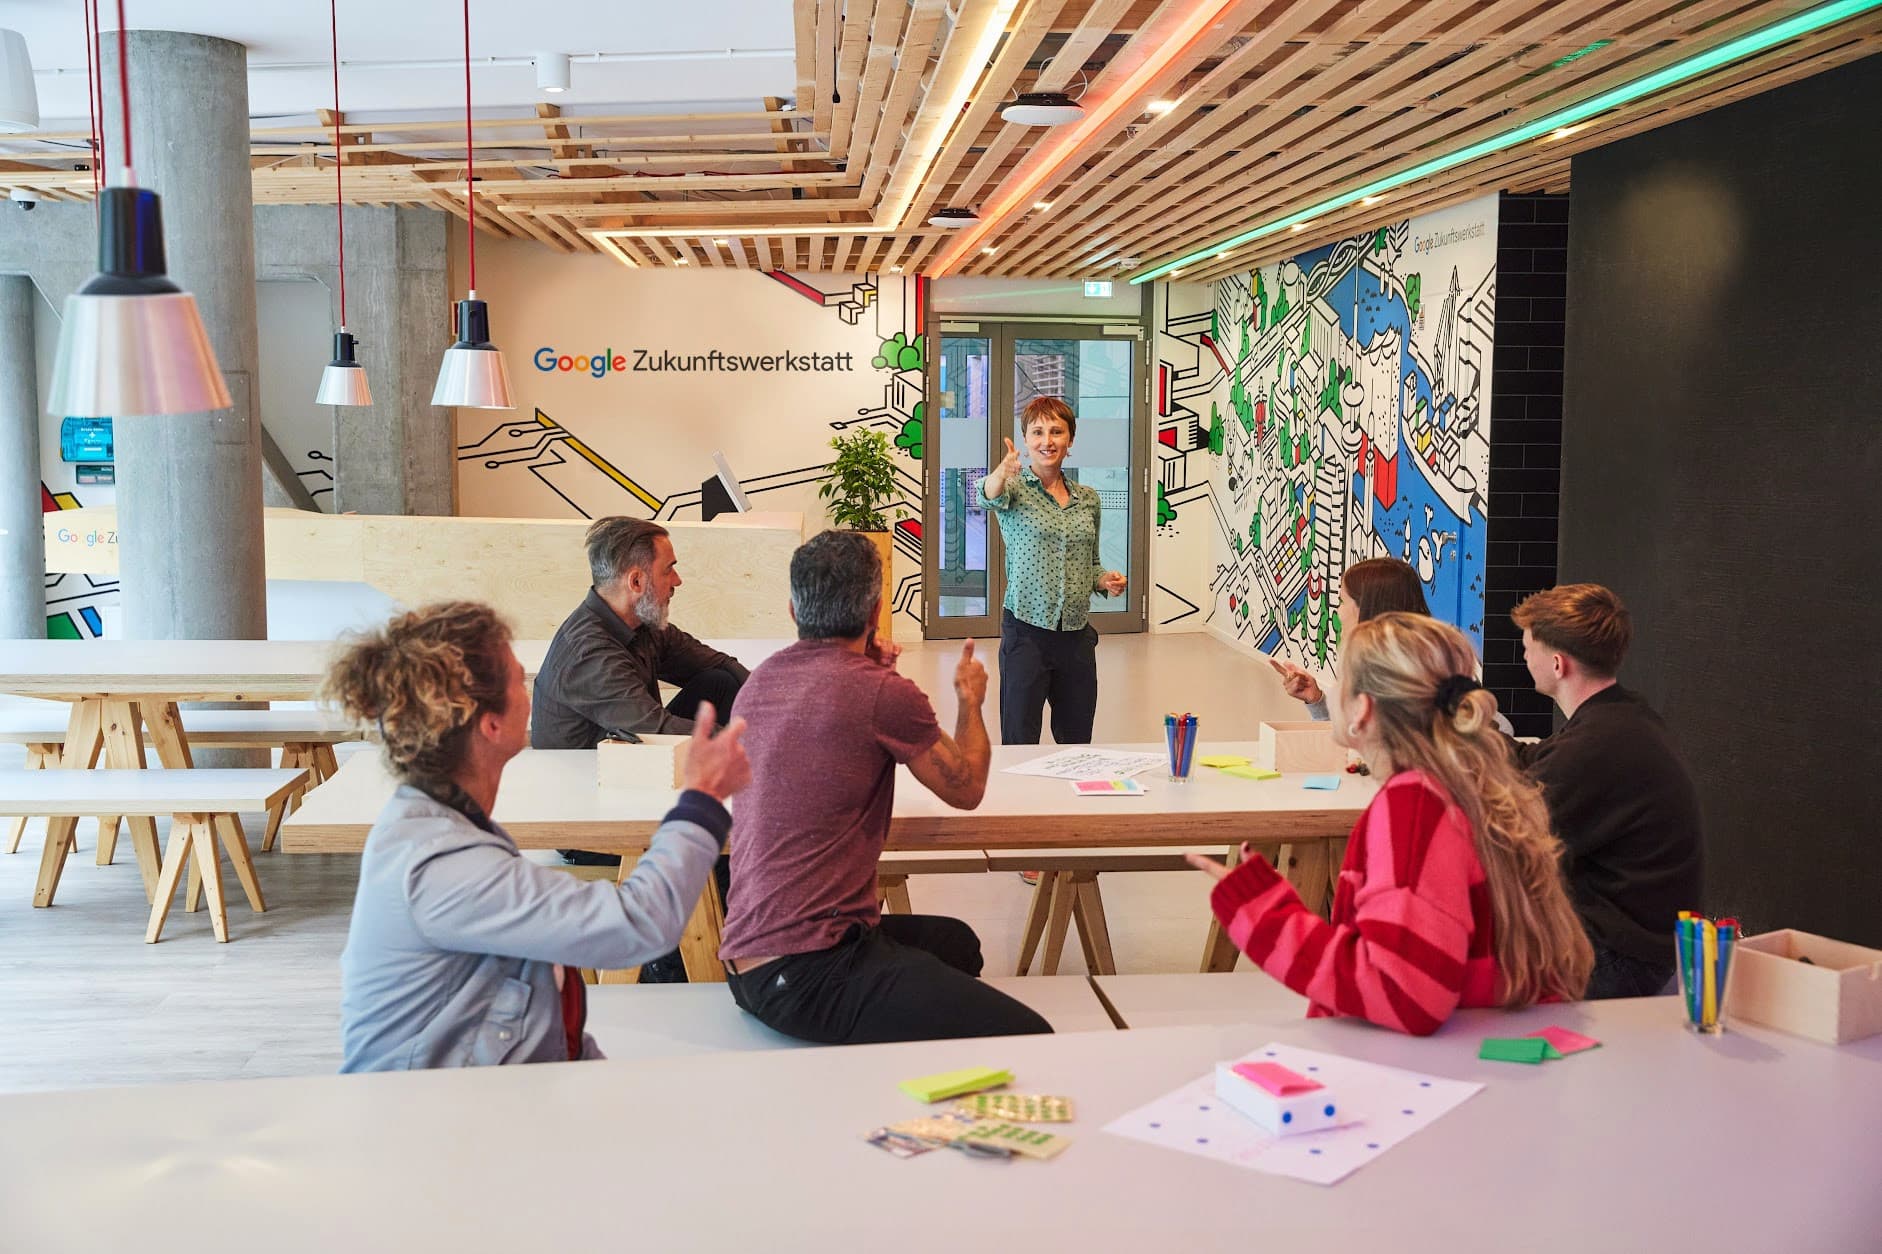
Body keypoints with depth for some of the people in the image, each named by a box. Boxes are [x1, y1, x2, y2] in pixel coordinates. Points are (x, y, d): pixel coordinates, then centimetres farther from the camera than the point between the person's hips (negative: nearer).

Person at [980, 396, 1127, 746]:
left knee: (1077, 741, 13)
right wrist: (1002, 473, -51)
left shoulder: (1088, 499, 11)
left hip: (1077, 635, 4)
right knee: (1019, 742, -3)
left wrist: (1105, 581, -1)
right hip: (1026, 631, -4)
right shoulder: (1015, 487, -3)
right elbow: (991, 495, -29)